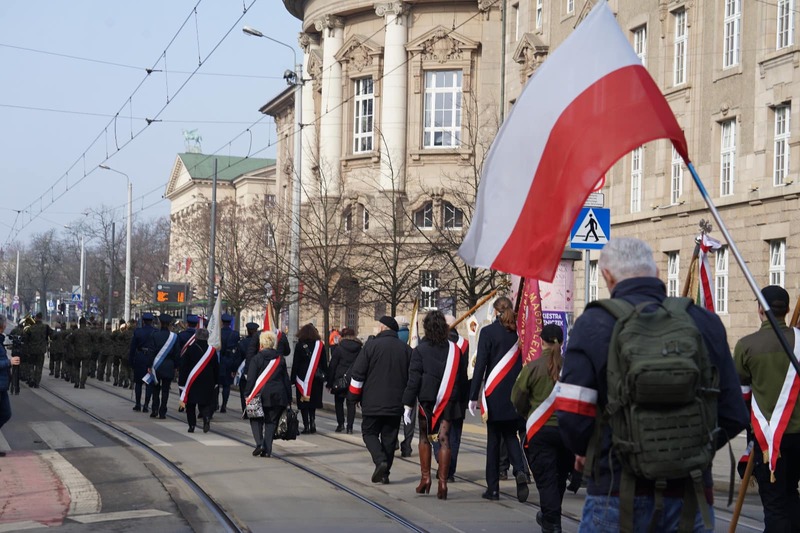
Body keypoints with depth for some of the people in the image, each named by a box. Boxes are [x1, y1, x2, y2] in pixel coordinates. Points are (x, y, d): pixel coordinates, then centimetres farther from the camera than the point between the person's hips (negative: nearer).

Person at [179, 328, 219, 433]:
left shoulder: (190, 349, -7)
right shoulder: (212, 351, -1)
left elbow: (183, 366, -6)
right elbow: (216, 368, 5)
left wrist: (181, 383, -1)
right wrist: (214, 383, 16)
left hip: (191, 382, -1)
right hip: (207, 384, 1)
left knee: (190, 405, 11)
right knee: (205, 403, 9)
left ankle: (192, 425, 8)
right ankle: (206, 417, -19)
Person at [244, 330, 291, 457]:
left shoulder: (256, 358, -4)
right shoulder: (280, 359, 7)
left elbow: (251, 379, -6)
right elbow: (286, 380, 10)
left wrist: (248, 394, -1)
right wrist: (288, 398, 14)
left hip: (261, 395, -3)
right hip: (277, 396, 3)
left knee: (256, 420, 11)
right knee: (271, 422, 9)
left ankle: (259, 443, -8)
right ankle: (267, 450, 5)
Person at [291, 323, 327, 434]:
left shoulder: (299, 345, -6)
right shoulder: (320, 345, 1)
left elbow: (295, 363, -5)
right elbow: (324, 363, 5)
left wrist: (293, 378, -1)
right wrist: (324, 377, 12)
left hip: (303, 378, -3)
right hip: (316, 378, 3)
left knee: (304, 404, 1)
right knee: (313, 401, 14)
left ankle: (306, 426, -4)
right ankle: (312, 424, 7)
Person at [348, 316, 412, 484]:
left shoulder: (371, 345, -7)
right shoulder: (406, 349, 6)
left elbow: (357, 373, -7)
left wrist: (354, 396, 4)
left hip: (373, 402, -4)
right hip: (396, 404, 4)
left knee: (370, 433, 8)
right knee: (389, 437, 10)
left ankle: (380, 460, -15)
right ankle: (384, 473, 10)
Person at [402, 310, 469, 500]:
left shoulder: (420, 350, -5)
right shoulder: (455, 349, 5)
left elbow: (413, 379, -8)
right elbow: (463, 378, 8)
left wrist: (407, 404, -5)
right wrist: (463, 402, 15)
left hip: (427, 400, -2)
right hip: (449, 400, 2)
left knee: (424, 438, 14)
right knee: (444, 439, 0)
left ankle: (425, 478, 14)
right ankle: (442, 482, -7)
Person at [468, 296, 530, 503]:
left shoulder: (488, 332, -7)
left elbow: (480, 365, -8)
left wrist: (473, 396, -5)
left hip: (495, 394, -3)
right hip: (517, 393, 3)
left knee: (493, 439, 5)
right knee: (511, 435, 15)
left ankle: (493, 487, 7)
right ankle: (520, 470, -11)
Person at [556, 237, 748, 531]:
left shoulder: (595, 323, -7)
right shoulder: (706, 322, 3)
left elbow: (572, 414, -13)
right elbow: (734, 415, 4)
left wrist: (584, 450, 9)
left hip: (618, 490, -2)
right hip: (691, 495, 3)